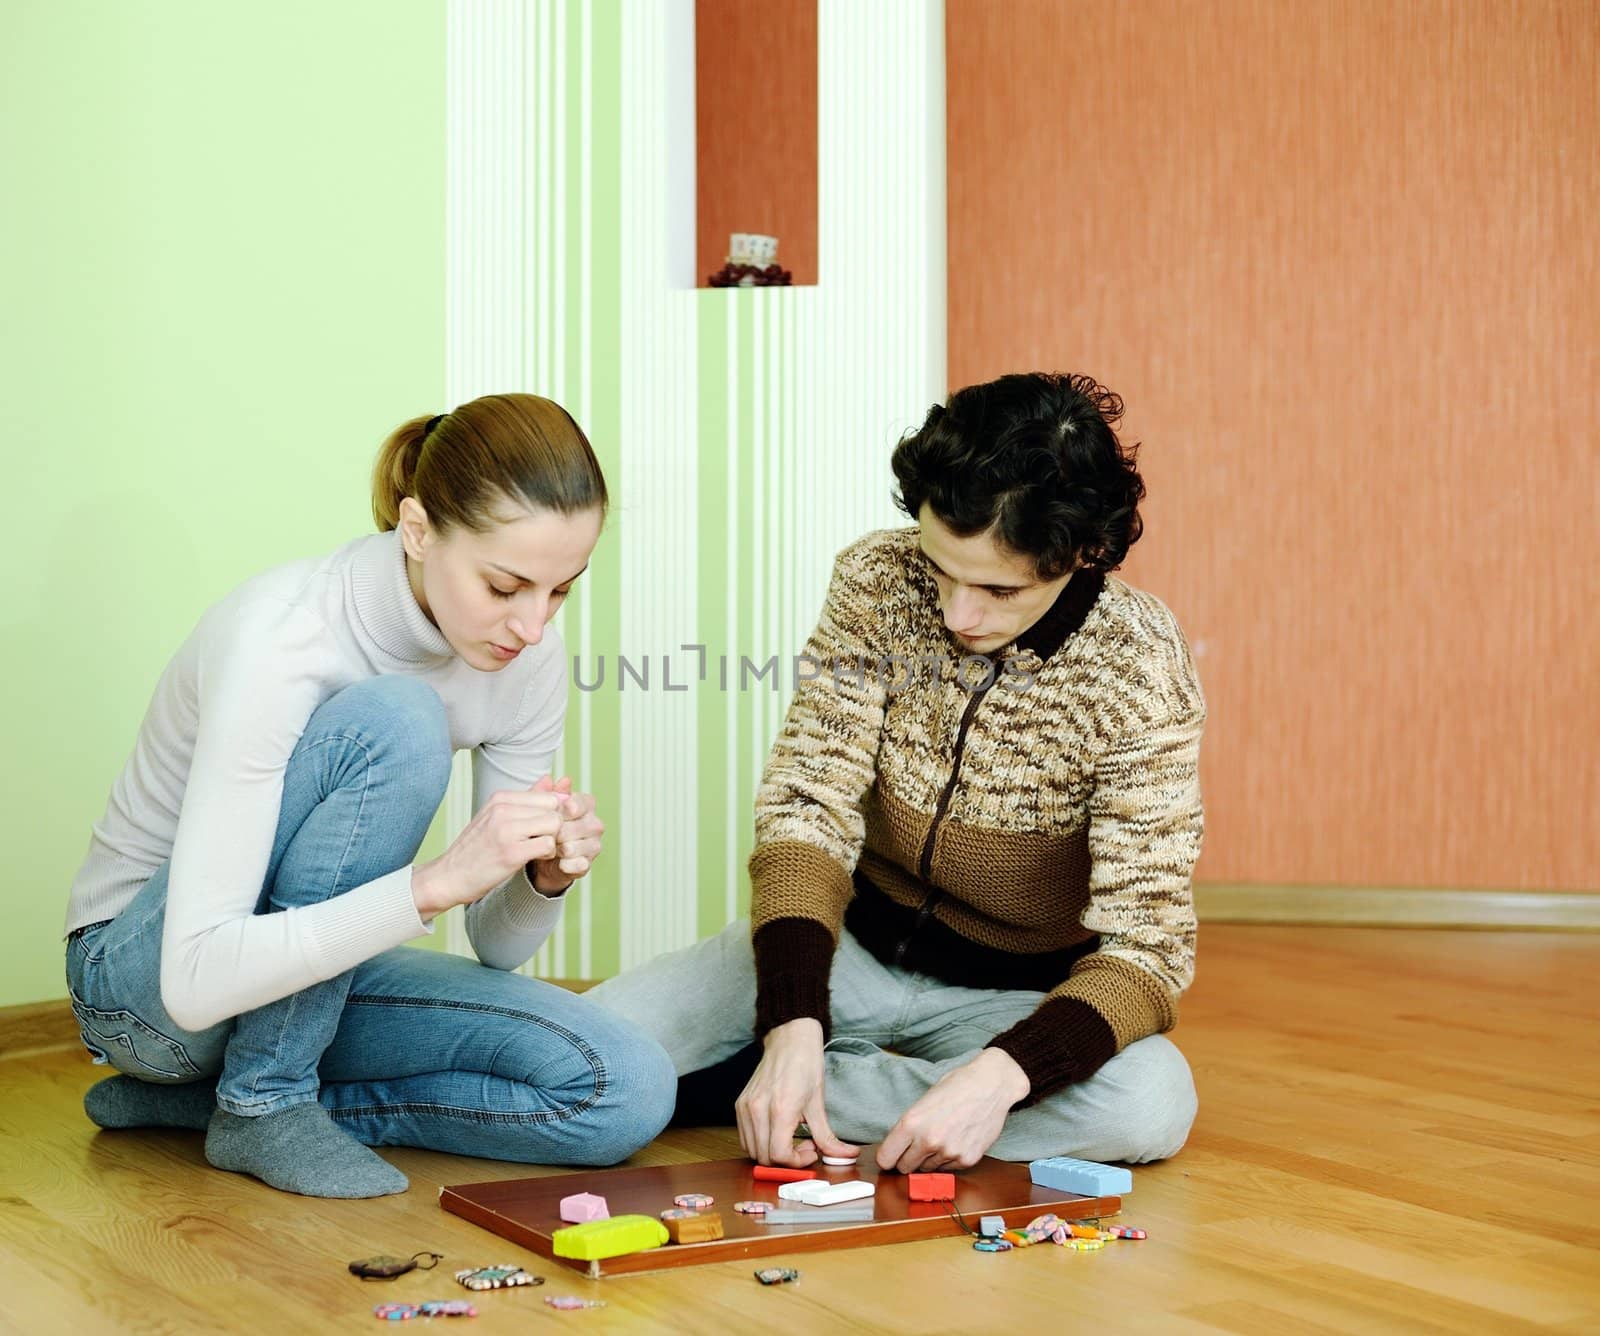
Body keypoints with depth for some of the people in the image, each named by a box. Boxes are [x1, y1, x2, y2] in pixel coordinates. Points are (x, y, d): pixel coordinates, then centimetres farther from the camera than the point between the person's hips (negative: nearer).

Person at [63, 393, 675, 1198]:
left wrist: (546, 878, -23)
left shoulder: (529, 660, -10)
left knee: (629, 1092, -16)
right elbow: (196, 981, -34)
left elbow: (495, 948, 0)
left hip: (311, 975, 7)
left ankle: (204, 1097, -3)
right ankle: (264, 1102, -16)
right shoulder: (280, 640, -29)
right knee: (395, 723, -31)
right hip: (144, 980, -6)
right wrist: (439, 880, -41)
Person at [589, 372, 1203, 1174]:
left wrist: (1001, 1074, -41)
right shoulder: (877, 582, -16)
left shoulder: (1140, 676, -22)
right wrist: (792, 1027, -33)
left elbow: (1145, 942, -23)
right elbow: (809, 805, -17)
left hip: (1014, 995, 0)